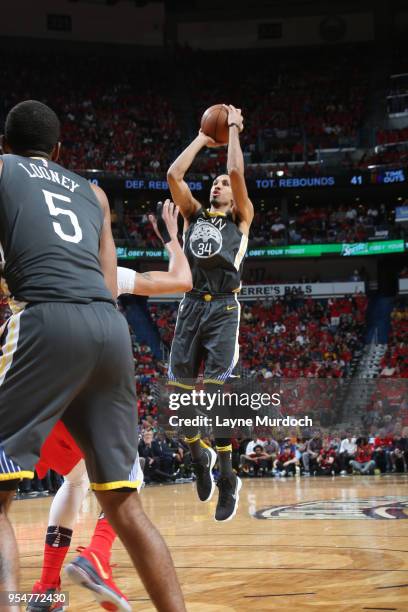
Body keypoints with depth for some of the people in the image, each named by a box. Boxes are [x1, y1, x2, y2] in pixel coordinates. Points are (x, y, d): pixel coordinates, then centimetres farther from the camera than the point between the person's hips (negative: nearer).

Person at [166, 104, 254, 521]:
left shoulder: (240, 219, 13)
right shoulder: (194, 215, 22)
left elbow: (237, 172, -2)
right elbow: (173, 175, 9)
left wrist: (233, 130, 10)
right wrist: (203, 138, 17)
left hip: (223, 308, -4)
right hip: (190, 306, 4)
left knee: (215, 393, -13)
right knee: (179, 392, -1)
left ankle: (227, 480, -2)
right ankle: (199, 456, 24)